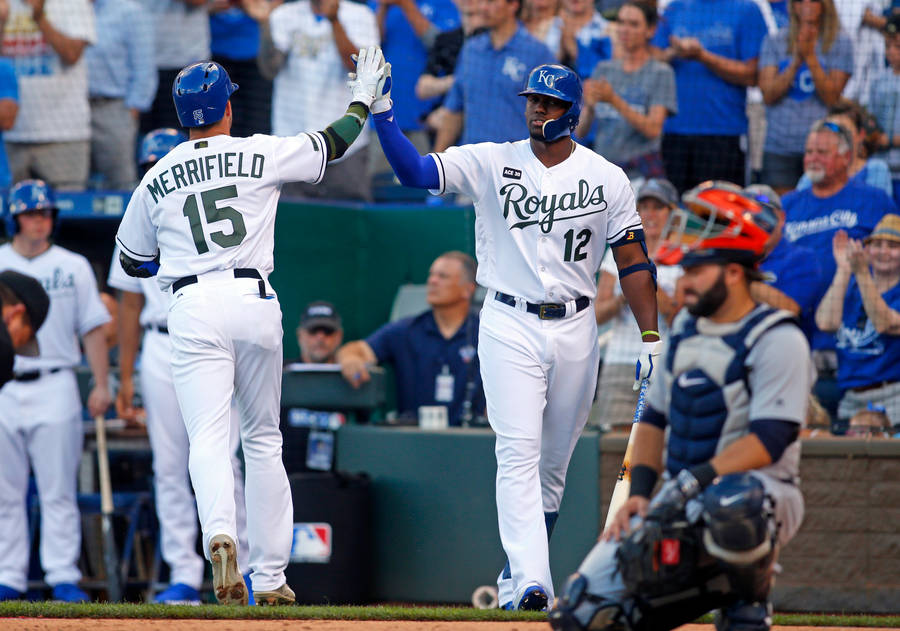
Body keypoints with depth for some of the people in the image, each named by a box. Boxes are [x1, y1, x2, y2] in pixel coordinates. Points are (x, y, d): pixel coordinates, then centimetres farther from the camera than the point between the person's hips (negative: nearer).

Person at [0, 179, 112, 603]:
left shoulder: (73, 267, 8)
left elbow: (93, 328, 7)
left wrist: (101, 385, 0)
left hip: (54, 388, -1)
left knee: (58, 490, -4)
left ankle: (63, 576, -3)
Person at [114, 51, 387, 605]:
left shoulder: (156, 180, 9)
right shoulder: (263, 154, 3)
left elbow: (132, 262, 19)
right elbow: (335, 142, 16)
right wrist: (364, 96, 33)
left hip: (192, 308, 0)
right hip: (254, 301, 0)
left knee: (208, 437, -9)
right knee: (264, 438, 12)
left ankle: (220, 534, -38)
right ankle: (271, 576, 14)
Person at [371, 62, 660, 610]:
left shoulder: (607, 178, 2)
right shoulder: (490, 163, 0)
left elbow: (633, 260, 3)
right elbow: (415, 170, -10)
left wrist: (651, 337, -4)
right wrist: (381, 111, -24)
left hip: (575, 330, 2)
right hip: (509, 327, -2)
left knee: (554, 462, 9)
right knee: (519, 453, -14)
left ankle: (520, 569, 24)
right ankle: (530, 582, -22)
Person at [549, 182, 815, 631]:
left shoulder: (777, 340, -11)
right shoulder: (685, 328, 13)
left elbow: (768, 441, -20)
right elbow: (655, 418, 17)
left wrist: (698, 478, -29)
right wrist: (639, 491, 2)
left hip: (763, 489, -7)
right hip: (682, 503, 7)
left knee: (730, 503, -45)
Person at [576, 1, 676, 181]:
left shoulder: (662, 73, 0)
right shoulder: (603, 69, 13)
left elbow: (653, 129, -11)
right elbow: (580, 131, 8)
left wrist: (614, 100, -20)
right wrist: (589, 106, -14)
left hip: (641, 173, -3)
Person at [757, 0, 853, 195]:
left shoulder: (840, 42, 3)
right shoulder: (774, 41, 8)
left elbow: (832, 98, -4)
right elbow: (768, 95, 0)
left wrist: (810, 58, -13)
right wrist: (796, 61, -11)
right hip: (779, 146, 2)